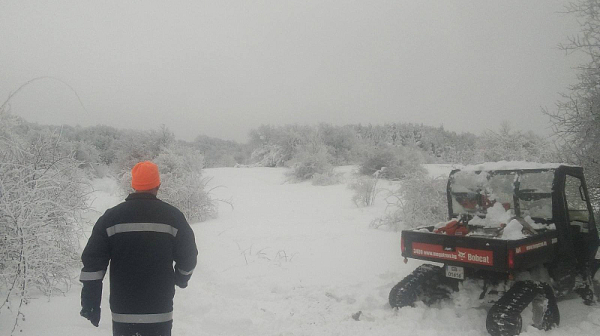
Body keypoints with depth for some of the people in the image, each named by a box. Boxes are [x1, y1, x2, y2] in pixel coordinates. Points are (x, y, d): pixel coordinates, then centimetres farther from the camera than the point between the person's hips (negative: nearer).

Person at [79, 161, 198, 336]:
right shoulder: (173, 216, -4)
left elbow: (92, 262, -3)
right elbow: (188, 257, 3)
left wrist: (91, 303, 3)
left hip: (122, 311, 1)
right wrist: (181, 279, 23)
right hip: (160, 311, -1)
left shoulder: (111, 217, -2)